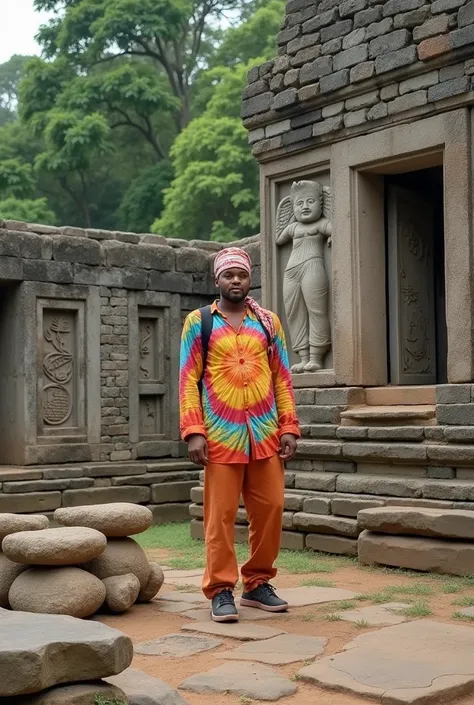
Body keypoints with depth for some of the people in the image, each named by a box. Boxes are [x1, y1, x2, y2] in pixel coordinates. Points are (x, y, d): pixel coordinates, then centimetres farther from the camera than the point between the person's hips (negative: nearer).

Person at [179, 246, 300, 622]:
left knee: (270, 509, 4)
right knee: (221, 515, -1)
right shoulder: (199, 322, 4)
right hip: (220, 435, -3)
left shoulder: (268, 321, 11)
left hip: (265, 434, 3)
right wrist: (193, 431, -10)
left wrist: (289, 427, 1)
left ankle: (258, 584, 19)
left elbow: (282, 377, 10)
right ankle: (221, 591, 8)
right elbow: (189, 379, -1)